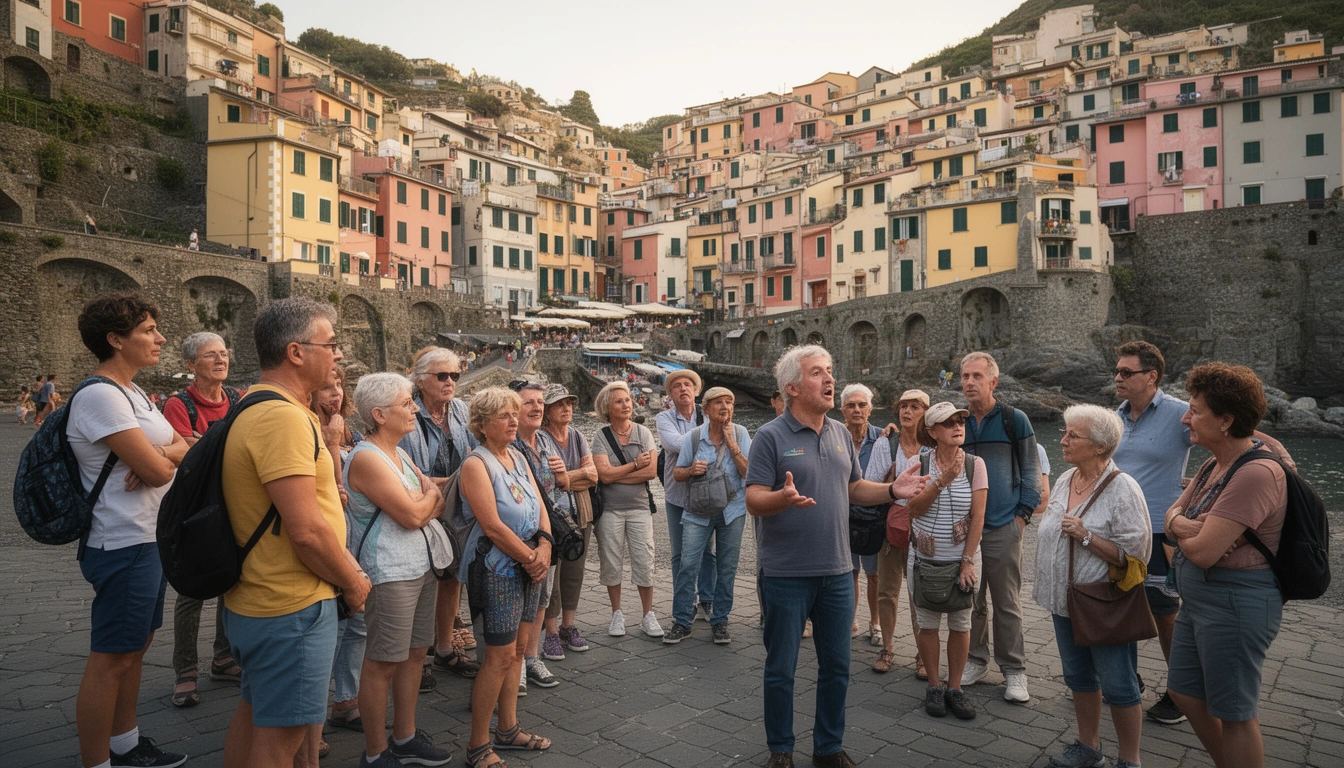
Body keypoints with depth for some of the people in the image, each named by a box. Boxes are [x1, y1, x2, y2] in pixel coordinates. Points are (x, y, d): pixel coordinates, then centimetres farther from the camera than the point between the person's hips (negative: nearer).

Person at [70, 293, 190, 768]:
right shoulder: (101, 396, -18)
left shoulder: (132, 392, 12)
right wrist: (169, 456, 0)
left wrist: (161, 454, -13)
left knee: (136, 648, 20)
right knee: (111, 659, 2)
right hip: (125, 545, -10)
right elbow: (155, 469, -22)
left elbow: (185, 449, 9)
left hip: (153, 539, 10)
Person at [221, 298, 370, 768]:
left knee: (254, 718, 24)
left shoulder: (257, 408, 11)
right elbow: (306, 530, -27)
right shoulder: (283, 417, -23)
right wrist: (354, 582, -11)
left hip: (257, 600, 10)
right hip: (292, 608, -10)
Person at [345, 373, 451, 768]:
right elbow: (412, 514, -20)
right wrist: (428, 496, 0)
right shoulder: (367, 458, -17)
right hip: (389, 573, -9)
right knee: (383, 663, 2)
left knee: (415, 653, 16)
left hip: (421, 566, 9)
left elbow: (436, 500, 11)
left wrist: (422, 504, -11)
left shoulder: (399, 453, 12)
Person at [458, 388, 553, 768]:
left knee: (517, 650, 14)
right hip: (499, 567, -7)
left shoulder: (518, 457, 11)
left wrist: (544, 546, -9)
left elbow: (540, 508, 8)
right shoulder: (476, 464, -13)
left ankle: (508, 730, 29)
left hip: (529, 564, 8)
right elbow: (492, 526, -19)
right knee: (500, 656, -4)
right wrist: (530, 559, -14)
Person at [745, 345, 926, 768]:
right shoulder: (771, 437, -11)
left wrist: (892, 491, 0)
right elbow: (754, 501, -16)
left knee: (836, 667, 16)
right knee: (781, 669, 8)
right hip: (787, 574, -5)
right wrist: (784, 498, -35)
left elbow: (854, 488, 16)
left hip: (837, 573, 5)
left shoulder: (840, 433, 8)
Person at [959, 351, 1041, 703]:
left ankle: (1014, 670, 15)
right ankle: (975, 660, 24)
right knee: (971, 599, 10)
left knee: (1007, 603, 4)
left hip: (1003, 527, -3)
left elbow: (1030, 470, 3)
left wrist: (1023, 513, -4)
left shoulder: (1015, 420, 1)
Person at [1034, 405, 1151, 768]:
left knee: (1118, 687, 6)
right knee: (1079, 677, 19)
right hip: (1065, 601, 7)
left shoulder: (1122, 489, -18)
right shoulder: (1065, 480, 4)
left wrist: (1086, 536, -28)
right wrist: (1045, 586, 16)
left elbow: (1133, 556, -21)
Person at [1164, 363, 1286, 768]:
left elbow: (1203, 551, -28)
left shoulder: (1257, 474, -24)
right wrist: (1188, 526, -15)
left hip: (1235, 604, -10)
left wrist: (1180, 528, -5)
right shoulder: (1215, 465, 7)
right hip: (1199, 598, 10)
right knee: (1185, 692, 20)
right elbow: (1172, 514, 8)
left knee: (1233, 713, 6)